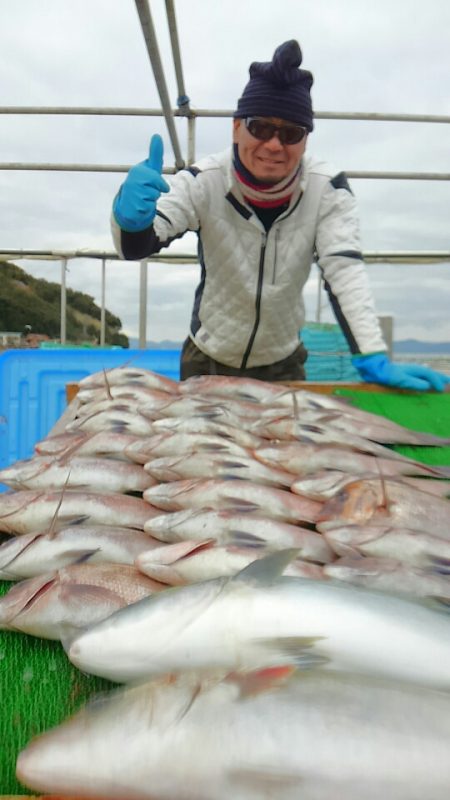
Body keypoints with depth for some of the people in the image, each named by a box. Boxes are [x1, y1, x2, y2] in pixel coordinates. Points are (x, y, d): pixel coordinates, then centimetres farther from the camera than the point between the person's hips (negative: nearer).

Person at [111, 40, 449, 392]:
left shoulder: (327, 189, -16)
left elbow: (345, 271, -24)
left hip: (283, 364, 1)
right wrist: (131, 215, -52)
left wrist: (374, 360, -37)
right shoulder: (203, 181, -18)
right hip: (208, 361, 0)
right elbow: (136, 245, -27)